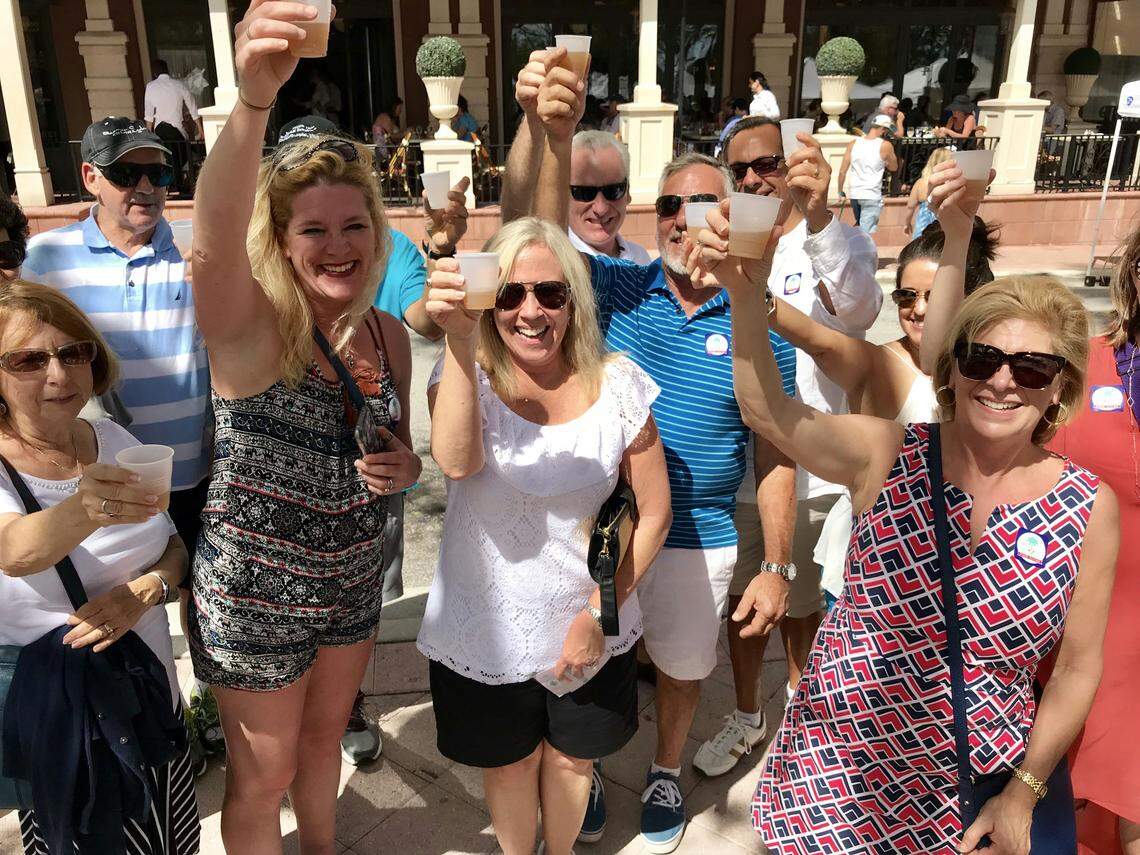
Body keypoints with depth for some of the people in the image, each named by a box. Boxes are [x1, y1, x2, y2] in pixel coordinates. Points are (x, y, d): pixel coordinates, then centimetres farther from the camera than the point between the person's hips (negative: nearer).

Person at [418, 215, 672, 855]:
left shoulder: (616, 383, -10)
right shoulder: (469, 374, -11)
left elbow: (654, 512, -4)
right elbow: (457, 461, -34)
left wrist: (600, 612, -8)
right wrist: (459, 340, -43)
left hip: (589, 629, 1)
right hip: (485, 631, 0)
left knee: (571, 758, 22)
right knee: (509, 763, 20)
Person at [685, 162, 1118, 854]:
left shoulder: (1089, 507, -8)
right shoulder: (891, 455, -10)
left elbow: (1078, 669, -1)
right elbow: (768, 411, -19)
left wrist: (1022, 796, 1)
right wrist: (748, 296, -33)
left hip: (970, 796, 1)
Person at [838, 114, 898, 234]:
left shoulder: (853, 143, 4)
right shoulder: (885, 145, -5)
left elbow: (842, 171, 2)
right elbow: (894, 168, 10)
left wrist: (840, 191, 10)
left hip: (854, 193, 5)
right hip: (872, 195, -4)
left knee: (859, 228, 22)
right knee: (866, 232, -5)